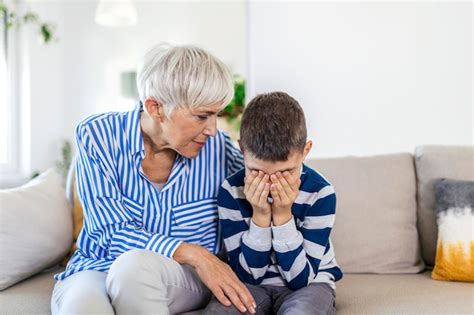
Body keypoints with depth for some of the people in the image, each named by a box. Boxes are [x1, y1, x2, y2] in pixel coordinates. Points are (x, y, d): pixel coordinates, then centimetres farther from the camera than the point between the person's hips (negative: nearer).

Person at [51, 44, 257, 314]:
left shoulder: (217, 146, -7)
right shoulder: (98, 136, -11)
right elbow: (112, 233, -17)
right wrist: (192, 253, -28)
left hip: (184, 278, 2)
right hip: (99, 269, -1)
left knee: (136, 263, -34)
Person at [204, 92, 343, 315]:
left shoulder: (320, 193, -18)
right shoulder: (231, 191, -14)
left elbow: (301, 278, -16)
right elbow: (248, 274, -11)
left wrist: (282, 215, -26)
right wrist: (260, 216, -25)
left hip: (309, 282, 0)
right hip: (252, 284, 1)